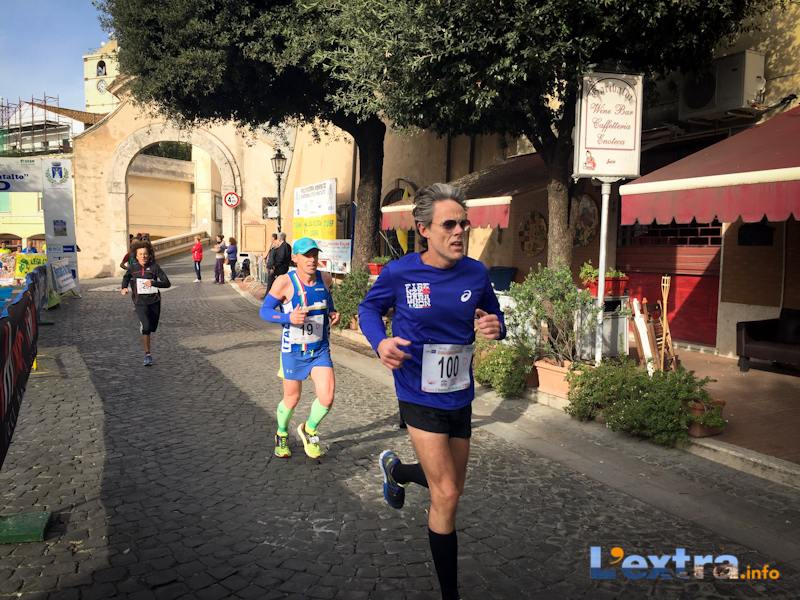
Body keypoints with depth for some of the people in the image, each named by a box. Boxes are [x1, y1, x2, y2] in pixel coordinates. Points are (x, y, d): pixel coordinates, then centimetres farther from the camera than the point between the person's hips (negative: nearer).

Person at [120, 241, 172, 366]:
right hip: (140, 303, -1)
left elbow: (167, 283, -14)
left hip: (154, 301, 1)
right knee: (146, 327, -20)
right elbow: (126, 277, 23)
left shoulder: (154, 267, -7)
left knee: (152, 328, 16)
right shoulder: (133, 268, 0)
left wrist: (153, 283, -30)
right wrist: (124, 288, 4)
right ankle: (147, 355, -11)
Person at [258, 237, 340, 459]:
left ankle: (309, 430, 23)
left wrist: (332, 313, -2)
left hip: (320, 350, 3)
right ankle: (282, 435, 43)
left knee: (327, 398, -10)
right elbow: (264, 311, -12)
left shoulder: (325, 279, -4)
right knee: (291, 399, 12)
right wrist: (289, 317, -30)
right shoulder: (284, 282, -17)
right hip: (293, 351, -3)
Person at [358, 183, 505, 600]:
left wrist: (494, 328, -18)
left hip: (460, 397, 5)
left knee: (451, 487, 20)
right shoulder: (398, 273, -14)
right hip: (419, 397, -4)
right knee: (446, 494, -7)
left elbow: (494, 319, 8)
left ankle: (395, 469, 53)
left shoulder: (476, 273, -7)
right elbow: (369, 308, 3)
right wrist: (381, 342, -17)